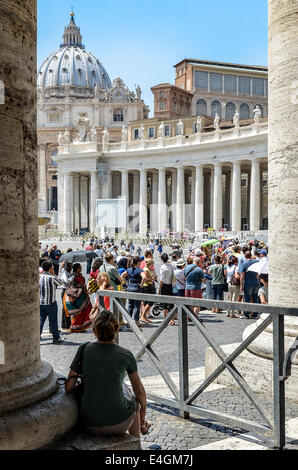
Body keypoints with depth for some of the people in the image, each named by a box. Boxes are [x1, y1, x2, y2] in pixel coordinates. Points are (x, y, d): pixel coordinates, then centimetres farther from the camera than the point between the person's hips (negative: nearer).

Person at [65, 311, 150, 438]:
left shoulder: (84, 350, -3)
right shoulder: (125, 355, -5)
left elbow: (68, 388, -3)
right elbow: (139, 391, 8)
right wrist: (142, 420, 25)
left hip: (90, 425, 3)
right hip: (119, 424, -2)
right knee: (134, 400, 33)